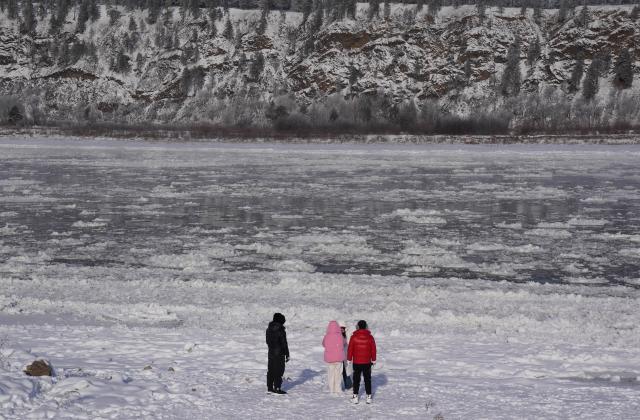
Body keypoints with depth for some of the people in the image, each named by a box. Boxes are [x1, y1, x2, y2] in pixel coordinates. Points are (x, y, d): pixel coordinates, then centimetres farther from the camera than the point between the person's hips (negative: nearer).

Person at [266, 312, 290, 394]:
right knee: (279, 371, -2)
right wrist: (287, 355, -9)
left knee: (271, 370, 13)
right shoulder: (280, 330, -17)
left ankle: (269, 387, 19)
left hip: (271, 353, 7)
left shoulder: (269, 329, 5)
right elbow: (284, 344, -15)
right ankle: (277, 388, -3)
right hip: (279, 353, -7)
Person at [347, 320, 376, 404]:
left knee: (356, 379, 7)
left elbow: (350, 349, -4)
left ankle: (355, 396, 4)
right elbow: (373, 349, 2)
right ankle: (369, 396, 8)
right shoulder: (370, 337, -4)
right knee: (367, 379, 9)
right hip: (367, 362, 1)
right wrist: (373, 360, 13)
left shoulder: (354, 337, -8)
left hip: (356, 362, -1)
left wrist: (349, 359, 6)